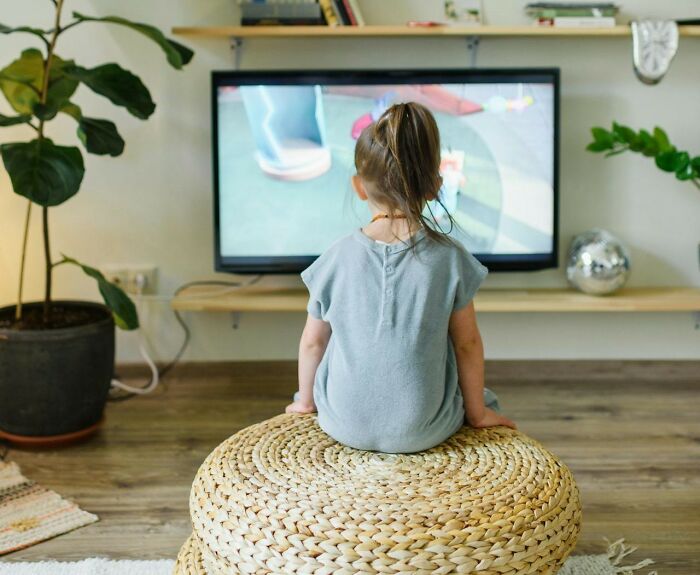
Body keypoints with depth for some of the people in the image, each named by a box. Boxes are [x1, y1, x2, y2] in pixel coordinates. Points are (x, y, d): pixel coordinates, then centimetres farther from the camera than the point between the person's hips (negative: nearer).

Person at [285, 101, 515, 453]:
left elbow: (313, 342, 1)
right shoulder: (450, 258, -11)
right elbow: (467, 344, -3)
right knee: (481, 396, 28)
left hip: (346, 425, 1)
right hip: (424, 431, -1)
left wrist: (305, 401, 19)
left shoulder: (337, 257, -9)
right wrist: (477, 412, 12)